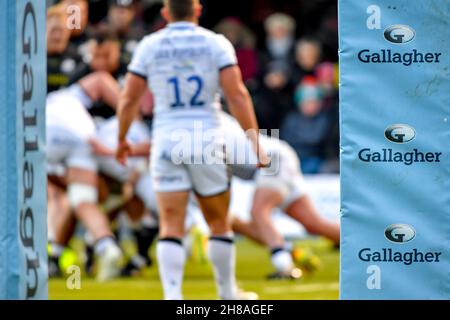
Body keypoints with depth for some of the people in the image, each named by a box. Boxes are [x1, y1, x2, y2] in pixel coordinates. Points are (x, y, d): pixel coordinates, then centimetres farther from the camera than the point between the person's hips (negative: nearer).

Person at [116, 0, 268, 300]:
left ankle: (173, 295, -14)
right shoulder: (216, 43, 0)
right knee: (219, 223, 13)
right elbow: (237, 95, -8)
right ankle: (228, 292, 22)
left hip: (166, 138, 1)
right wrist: (255, 142, -5)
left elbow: (129, 99, 5)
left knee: (171, 227, -1)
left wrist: (122, 140, 20)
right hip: (207, 139, -1)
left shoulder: (149, 46, 4)